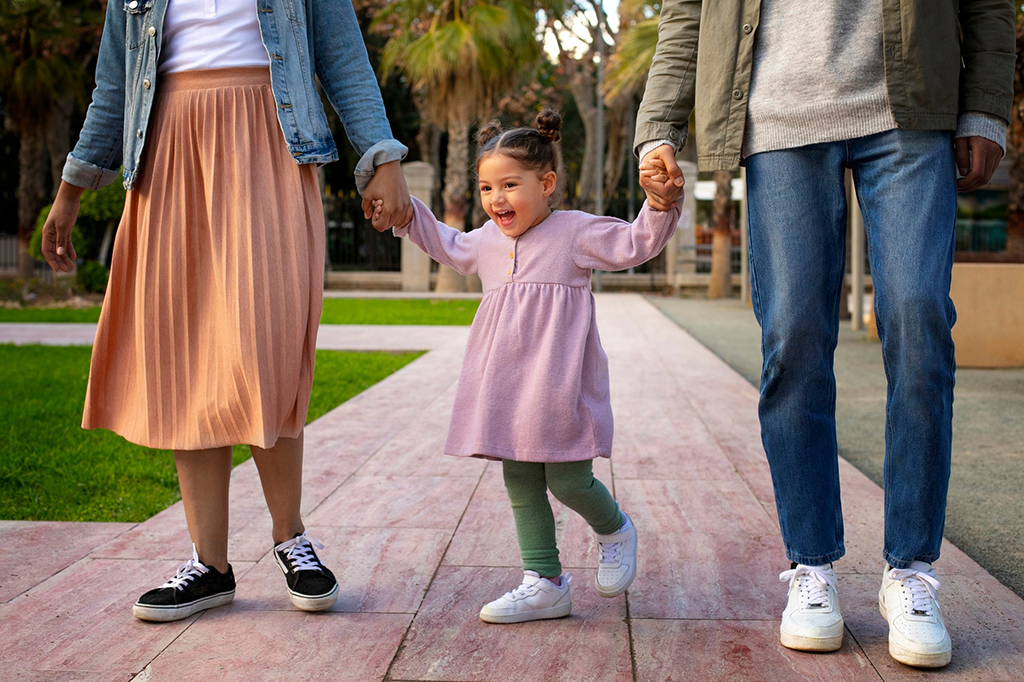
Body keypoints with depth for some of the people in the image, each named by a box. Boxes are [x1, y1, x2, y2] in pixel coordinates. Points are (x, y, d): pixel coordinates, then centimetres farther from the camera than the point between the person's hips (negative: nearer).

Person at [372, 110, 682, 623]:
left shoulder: (576, 231, -1)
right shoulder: (486, 241, 16)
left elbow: (637, 243, -2)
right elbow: (448, 246, 36)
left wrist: (661, 204, -18)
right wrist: (406, 214, 31)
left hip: (559, 383, -6)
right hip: (507, 388, 6)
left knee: (567, 480, -5)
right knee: (520, 482, 6)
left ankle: (615, 532, 28)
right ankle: (545, 583, 15)